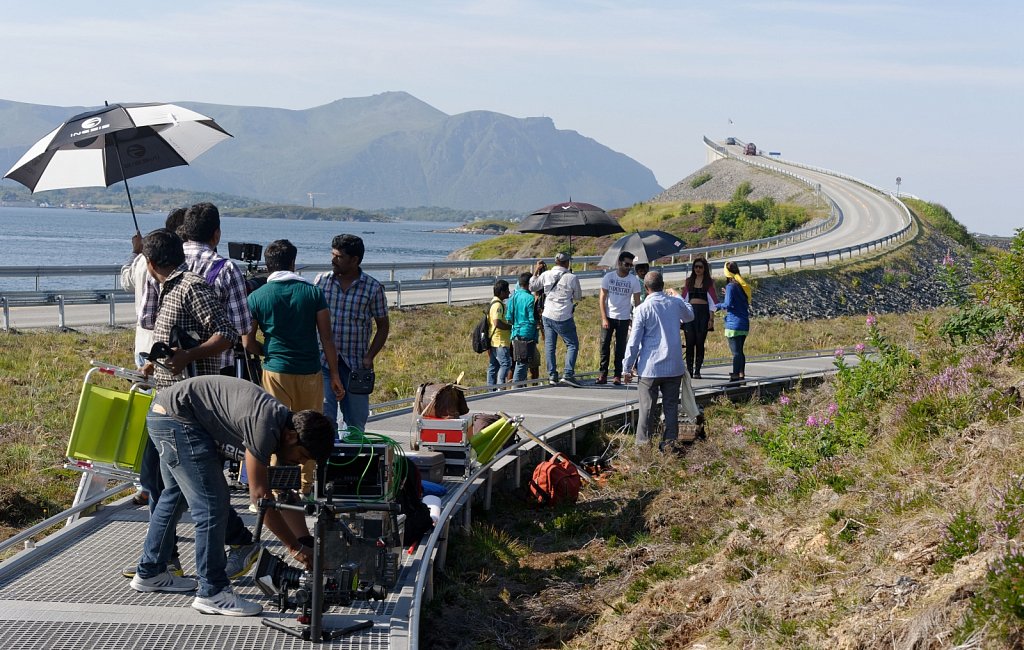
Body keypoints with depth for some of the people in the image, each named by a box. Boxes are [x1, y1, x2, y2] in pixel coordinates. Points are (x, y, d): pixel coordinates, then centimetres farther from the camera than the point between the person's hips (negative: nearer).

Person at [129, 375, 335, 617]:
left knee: (177, 495, 26)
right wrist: (296, 548, -16)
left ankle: (149, 573, 42)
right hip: (175, 417, -11)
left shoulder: (282, 419, 3)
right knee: (212, 504, -11)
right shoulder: (265, 427, -25)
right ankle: (211, 593, -2)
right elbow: (260, 496, -21)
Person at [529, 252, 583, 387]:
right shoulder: (572, 278, -8)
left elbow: (532, 287, 13)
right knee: (572, 344, 4)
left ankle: (552, 376, 8)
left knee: (549, 345, 10)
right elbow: (578, 296, 5)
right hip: (564, 318, -3)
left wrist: (536, 272, 22)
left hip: (548, 316, 4)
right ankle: (568, 374, -9)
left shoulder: (546, 275, -1)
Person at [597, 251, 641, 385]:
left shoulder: (634, 280, -2)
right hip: (608, 317, 0)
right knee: (604, 345, -2)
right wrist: (604, 318, -9)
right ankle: (603, 374, 4)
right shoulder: (609, 277, -2)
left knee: (620, 347, 2)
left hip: (624, 318, 0)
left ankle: (618, 375, 8)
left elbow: (637, 302, 0)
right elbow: (602, 298, -1)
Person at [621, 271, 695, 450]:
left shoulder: (642, 309, -10)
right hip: (674, 367, 3)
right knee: (671, 407, 9)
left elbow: (634, 341, -9)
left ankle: (643, 444, 6)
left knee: (646, 409, 4)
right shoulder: (675, 303, 3)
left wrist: (627, 368, -2)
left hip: (650, 368, -3)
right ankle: (669, 443, 9)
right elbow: (689, 316, 27)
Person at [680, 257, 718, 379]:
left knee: (700, 342, -1)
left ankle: (697, 370, 2)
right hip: (690, 311, 2)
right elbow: (684, 298, 14)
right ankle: (689, 370, 1)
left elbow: (713, 300, 1)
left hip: (703, 312, -2)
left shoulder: (709, 282, 5)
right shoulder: (689, 281, 14)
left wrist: (711, 317, -6)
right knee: (690, 341, -3)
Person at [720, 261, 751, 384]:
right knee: (739, 350, 17)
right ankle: (741, 374, 21)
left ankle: (736, 375, -7)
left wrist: (719, 306, 1)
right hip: (744, 324, 8)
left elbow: (728, 304, -19)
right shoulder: (743, 286, 11)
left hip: (734, 324, -8)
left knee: (735, 352, -7)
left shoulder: (731, 286, -12)